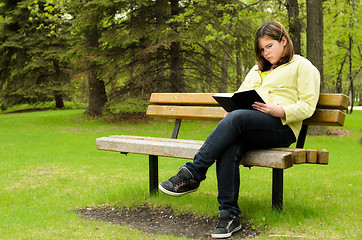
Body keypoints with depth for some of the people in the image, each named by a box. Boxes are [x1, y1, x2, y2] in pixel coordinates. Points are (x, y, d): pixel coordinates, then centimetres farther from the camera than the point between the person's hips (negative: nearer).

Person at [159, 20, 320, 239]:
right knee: (228, 152, -30)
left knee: (237, 118, -36)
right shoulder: (257, 70, 31)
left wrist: (280, 111, -16)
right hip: (248, 126, 6)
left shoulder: (302, 67, 11)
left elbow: (307, 106, 1)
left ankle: (193, 174, -35)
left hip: (281, 126, -5)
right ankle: (230, 214, -26)